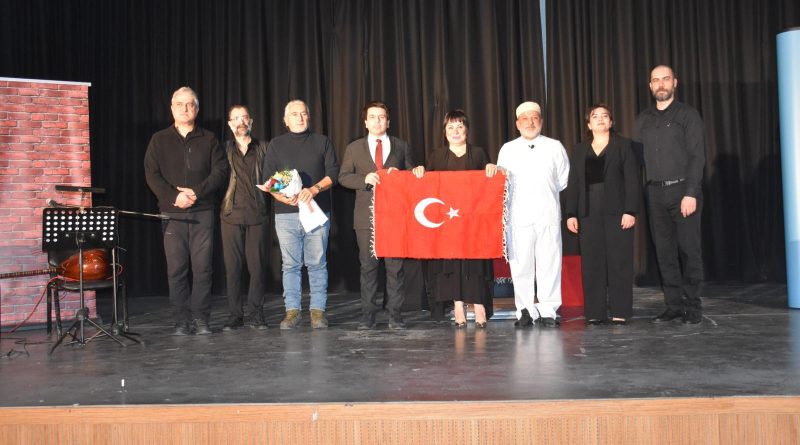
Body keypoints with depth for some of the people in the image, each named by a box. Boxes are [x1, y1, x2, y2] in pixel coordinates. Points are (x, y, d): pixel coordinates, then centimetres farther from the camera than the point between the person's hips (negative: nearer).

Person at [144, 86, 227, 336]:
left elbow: (220, 171, 2)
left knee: (202, 267, -2)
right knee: (176, 268, -1)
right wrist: (173, 196, -12)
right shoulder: (159, 140, 12)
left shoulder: (208, 139, 12)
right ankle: (181, 321, 4)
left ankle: (201, 319, 4)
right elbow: (152, 175, 3)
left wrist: (196, 192, -11)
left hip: (203, 212, 0)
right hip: (172, 213, 0)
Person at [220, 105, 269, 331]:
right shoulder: (224, 149, 11)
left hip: (257, 214, 0)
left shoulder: (263, 148, 11)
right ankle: (235, 314, 8)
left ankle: (254, 313, 9)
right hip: (231, 214, 0)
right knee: (232, 266, 1)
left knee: (257, 265, -1)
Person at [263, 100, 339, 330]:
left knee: (317, 264, 0)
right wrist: (281, 196, -12)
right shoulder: (276, 145, 14)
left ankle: (318, 310, 5)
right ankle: (292, 311, 7)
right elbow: (268, 178, 8)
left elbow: (333, 172, 3)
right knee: (290, 265, 1)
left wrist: (314, 190, -13)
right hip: (286, 214, 1)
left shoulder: (322, 142, 12)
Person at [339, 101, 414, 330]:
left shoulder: (402, 146, 12)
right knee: (368, 266, 3)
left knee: (395, 266, 0)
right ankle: (368, 312, 10)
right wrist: (365, 178, -11)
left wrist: (399, 174, -8)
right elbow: (343, 177, 6)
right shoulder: (354, 148, 11)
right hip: (366, 216, 0)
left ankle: (395, 313, 7)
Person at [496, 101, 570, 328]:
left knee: (549, 264, -2)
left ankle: (548, 311, 6)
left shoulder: (555, 147, 10)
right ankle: (526, 311, 7)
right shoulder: (507, 150, 12)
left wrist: (545, 194, 9)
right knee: (520, 266, -1)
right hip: (518, 216, 0)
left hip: (548, 215, 0)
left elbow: (564, 180, 13)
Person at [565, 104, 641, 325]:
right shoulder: (579, 150, 16)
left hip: (616, 212, -3)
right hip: (588, 215, 3)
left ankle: (620, 312, 3)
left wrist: (630, 211, -10)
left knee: (619, 262, -2)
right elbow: (573, 184, 12)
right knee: (591, 264, 1)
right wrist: (571, 214, 3)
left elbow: (632, 181, -1)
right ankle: (594, 313, 5)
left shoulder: (624, 145, 6)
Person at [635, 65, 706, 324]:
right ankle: (674, 304, 10)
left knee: (689, 249, -2)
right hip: (655, 193, 4)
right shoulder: (644, 119, 14)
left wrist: (691, 193, -15)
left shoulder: (688, 115, 2)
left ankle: (692, 306, 7)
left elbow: (697, 156, -5)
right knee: (664, 251, 4)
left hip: (683, 190, -4)